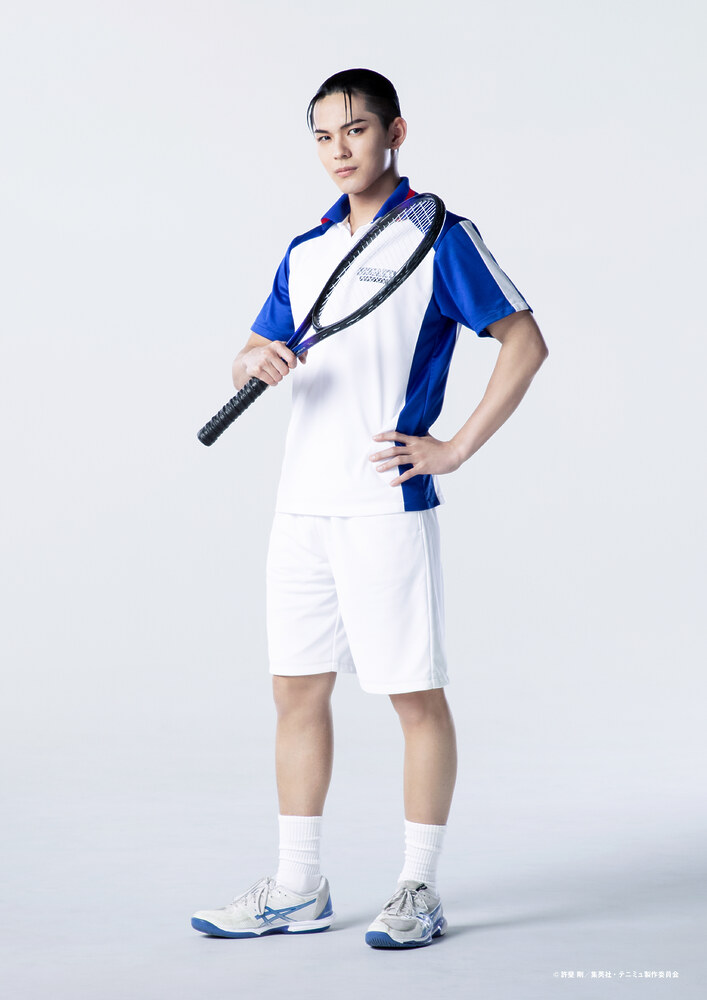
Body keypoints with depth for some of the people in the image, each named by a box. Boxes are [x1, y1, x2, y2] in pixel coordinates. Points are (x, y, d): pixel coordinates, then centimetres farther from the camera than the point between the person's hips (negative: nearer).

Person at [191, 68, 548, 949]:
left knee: (415, 695, 0)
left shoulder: (438, 237, -5)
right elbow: (255, 358, 19)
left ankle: (419, 891, 10)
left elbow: (524, 342, -7)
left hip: (386, 505, -7)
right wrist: (255, 361, -6)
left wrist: (456, 448, -11)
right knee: (298, 690, 9)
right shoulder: (307, 251, 14)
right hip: (302, 503, 7)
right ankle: (297, 890, 18)